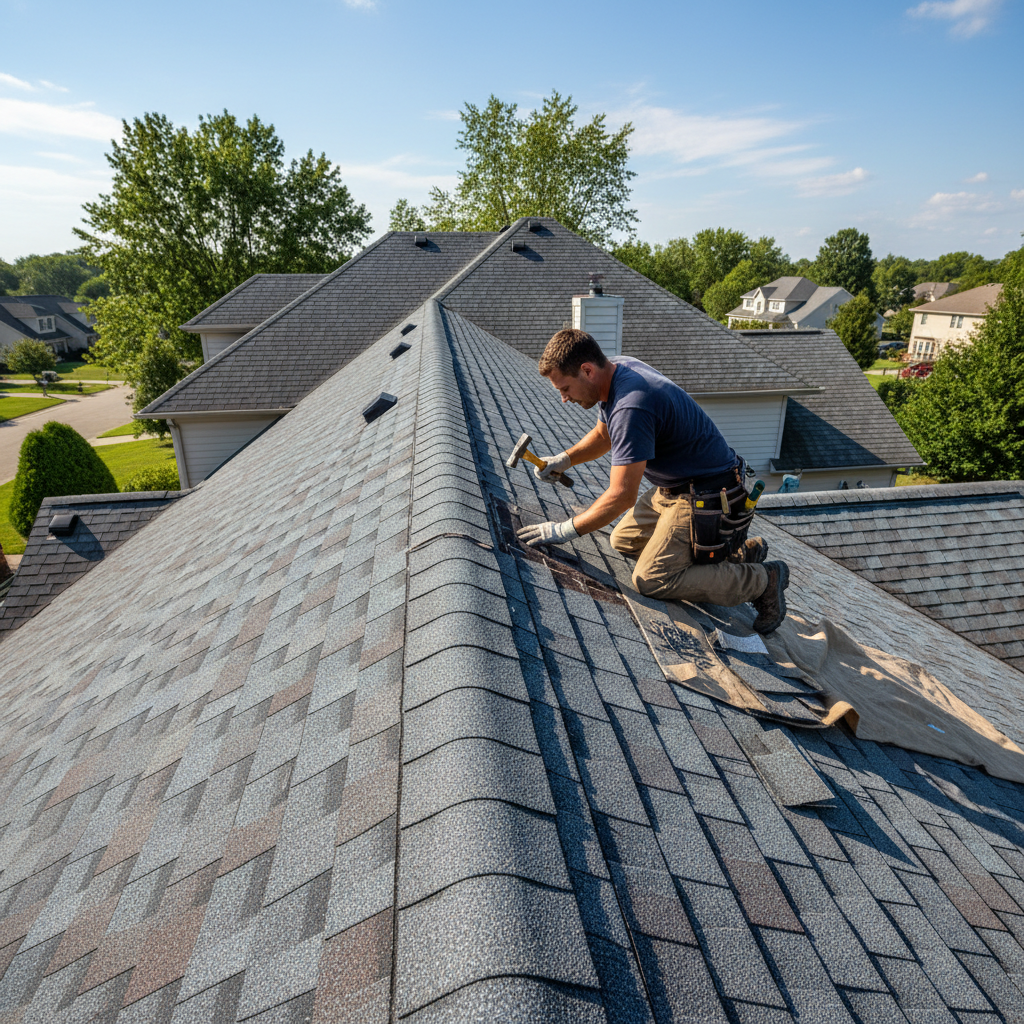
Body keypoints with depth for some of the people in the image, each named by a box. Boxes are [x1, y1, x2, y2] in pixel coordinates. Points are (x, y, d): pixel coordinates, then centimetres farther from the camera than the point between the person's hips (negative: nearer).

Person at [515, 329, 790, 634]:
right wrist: (563, 460, 3)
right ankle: (734, 553, 17)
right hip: (673, 486, 10)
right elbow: (603, 435, 18)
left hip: (706, 496, -10)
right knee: (623, 540, 15)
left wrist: (564, 531, -20)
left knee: (651, 581, -15)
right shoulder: (617, 368, 0)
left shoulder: (631, 408, -31)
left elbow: (622, 496, -30)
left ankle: (762, 579, 2)